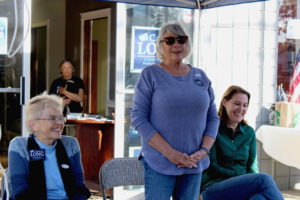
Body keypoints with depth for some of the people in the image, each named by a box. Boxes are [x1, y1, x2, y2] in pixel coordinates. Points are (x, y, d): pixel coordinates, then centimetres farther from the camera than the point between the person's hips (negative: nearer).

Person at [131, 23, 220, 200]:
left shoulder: (201, 77, 11)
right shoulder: (150, 75, -2)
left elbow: (213, 117, 12)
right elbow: (138, 118, -8)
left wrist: (204, 150, -5)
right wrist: (170, 153, -16)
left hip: (194, 164, 4)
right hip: (159, 164, -4)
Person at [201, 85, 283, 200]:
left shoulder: (249, 132, 18)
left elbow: (252, 165, 16)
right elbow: (211, 167, -4)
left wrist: (250, 180, -8)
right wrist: (241, 176, -13)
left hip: (243, 189, 4)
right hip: (213, 189, -4)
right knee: (264, 179, -31)